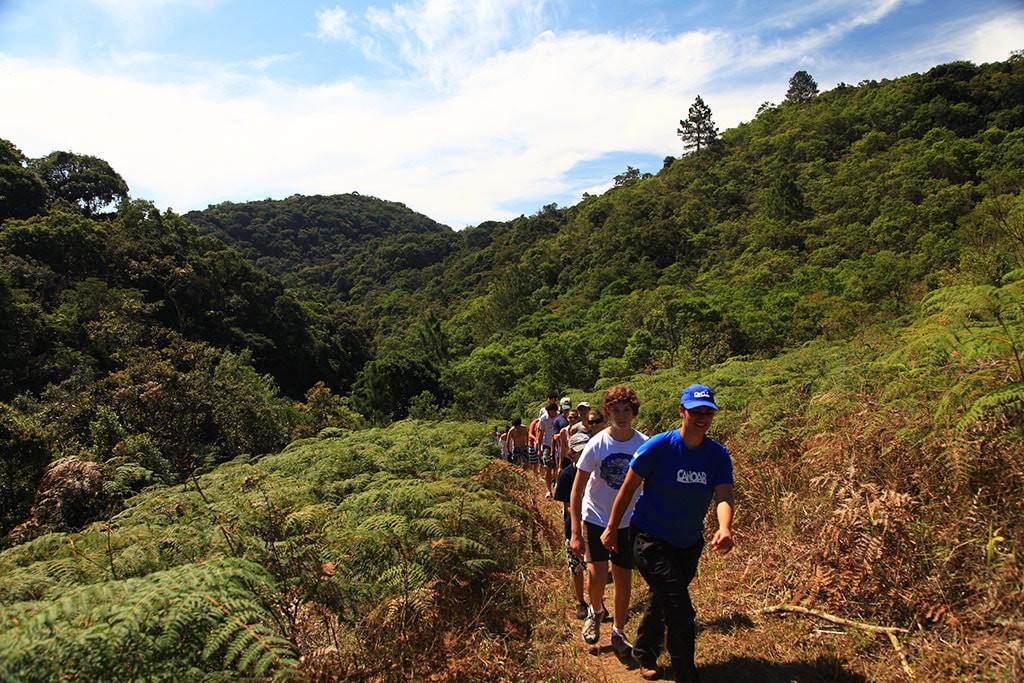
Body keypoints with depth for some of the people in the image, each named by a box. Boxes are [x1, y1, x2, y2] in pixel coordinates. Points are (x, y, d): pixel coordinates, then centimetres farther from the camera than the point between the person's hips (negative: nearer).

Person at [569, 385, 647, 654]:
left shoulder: (645, 445, -11)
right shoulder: (597, 445, -15)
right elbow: (577, 490, -10)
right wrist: (576, 533, -14)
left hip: (628, 523, 2)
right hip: (595, 519, -2)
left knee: (623, 578, 11)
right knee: (597, 576, -12)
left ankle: (618, 632, 33)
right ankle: (595, 612, 23)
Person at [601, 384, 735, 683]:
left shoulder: (718, 455, -9)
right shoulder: (657, 447, -21)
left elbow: (724, 496, -22)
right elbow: (628, 488, -12)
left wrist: (725, 529, -43)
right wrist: (612, 529, -7)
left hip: (689, 544, 5)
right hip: (651, 539, -5)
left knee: (663, 600, 24)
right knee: (680, 611, -13)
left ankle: (644, 652, 49)